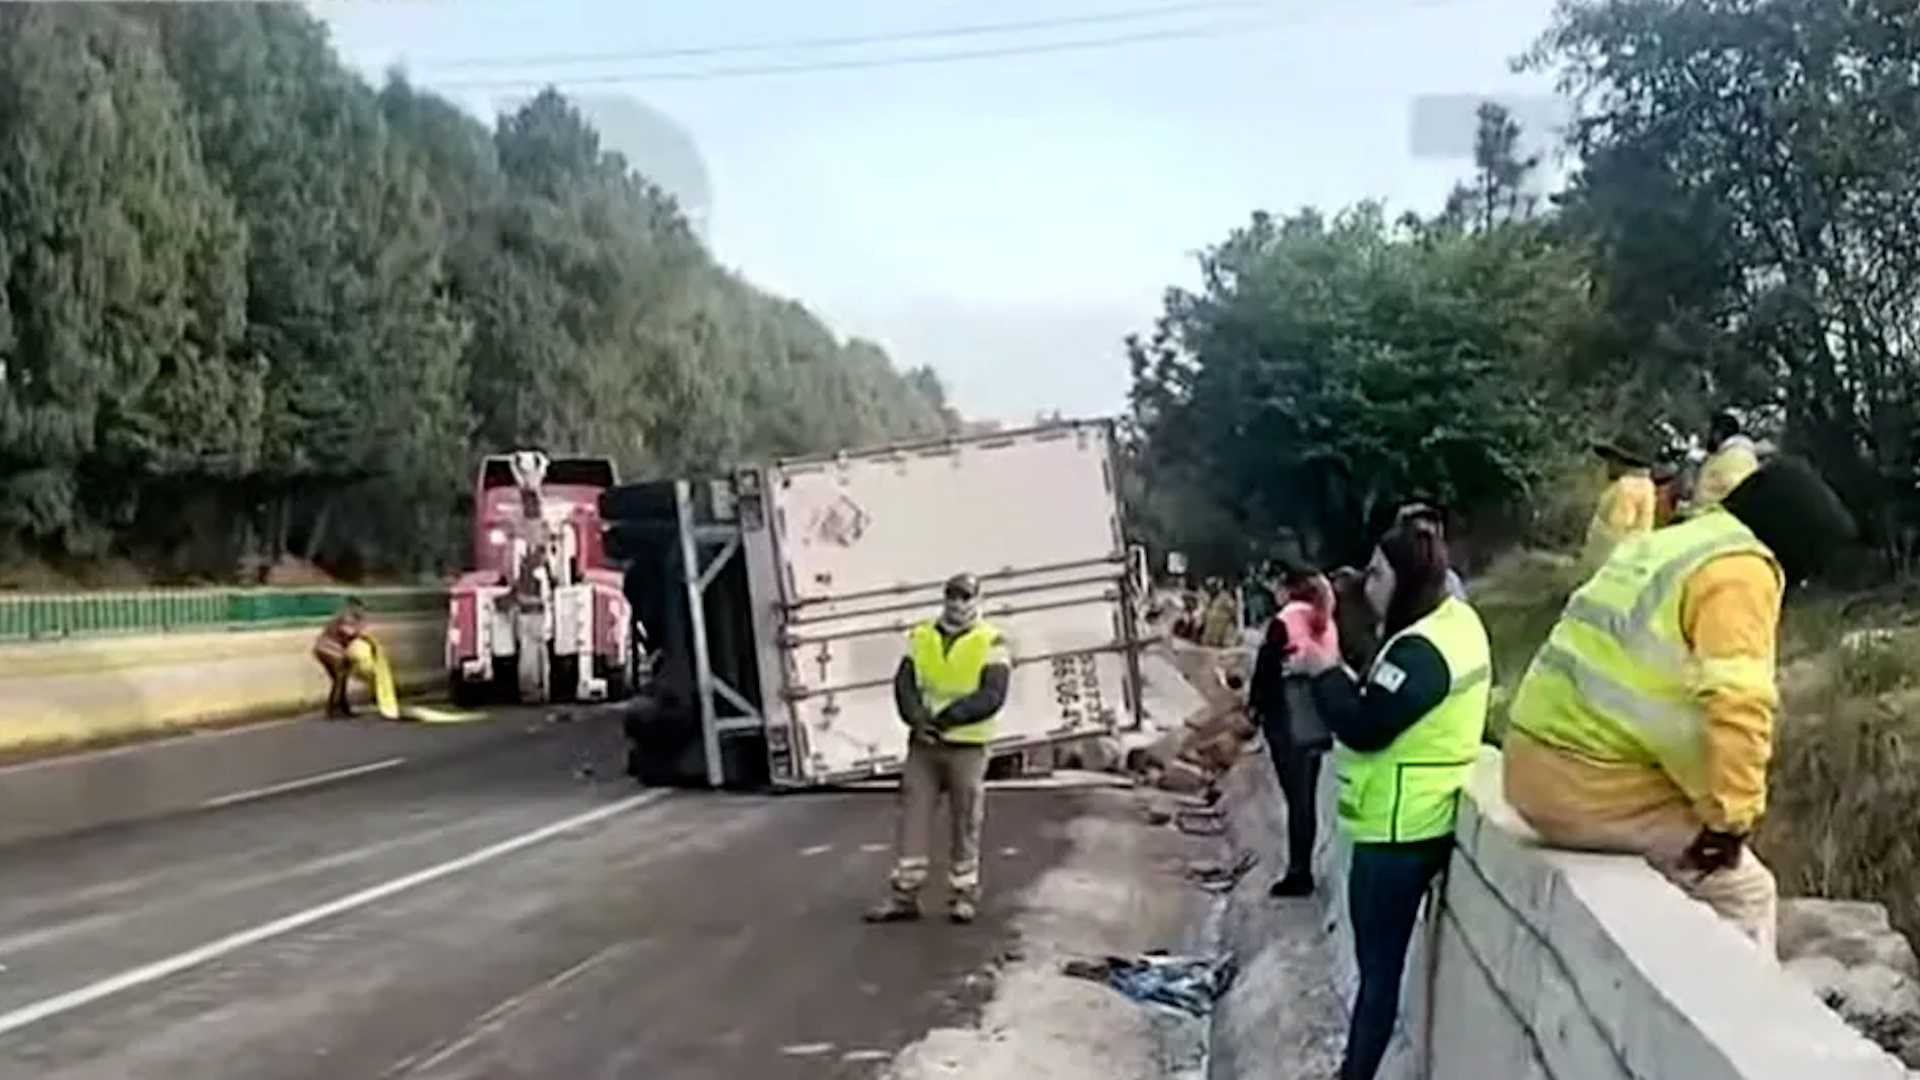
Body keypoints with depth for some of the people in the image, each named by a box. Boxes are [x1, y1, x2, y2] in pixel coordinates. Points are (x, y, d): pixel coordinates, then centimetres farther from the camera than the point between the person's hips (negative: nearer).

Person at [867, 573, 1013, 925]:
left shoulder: (991, 642, -4)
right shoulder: (921, 637, 9)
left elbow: (992, 696, -15)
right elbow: (904, 683, 0)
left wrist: (944, 718, -22)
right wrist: (917, 718, -20)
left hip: (967, 747, -3)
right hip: (922, 744, 3)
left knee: (965, 823, 3)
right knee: (913, 816, 1)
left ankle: (965, 894, 15)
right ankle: (903, 895, 5)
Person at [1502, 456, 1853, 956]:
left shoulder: (1669, 544, 18)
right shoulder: (1742, 571, -10)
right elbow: (1738, 705, -23)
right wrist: (1731, 817, -16)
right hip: (1592, 783, -9)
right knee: (1744, 894, 5)